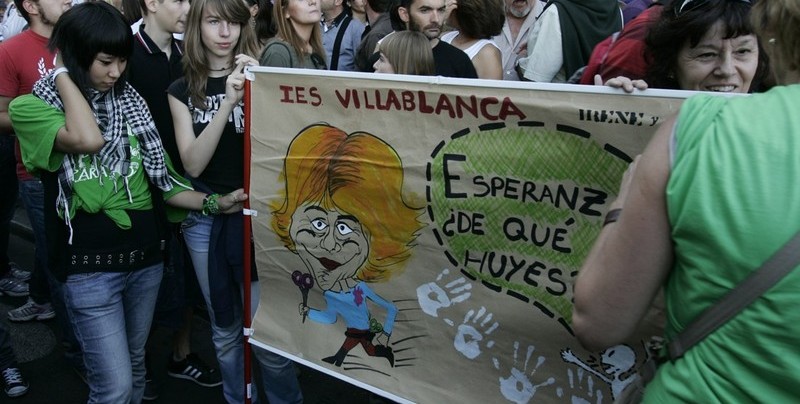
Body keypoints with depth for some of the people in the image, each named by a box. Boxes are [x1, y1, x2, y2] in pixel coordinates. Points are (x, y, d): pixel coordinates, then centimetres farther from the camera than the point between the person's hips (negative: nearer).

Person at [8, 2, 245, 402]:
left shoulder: (128, 100, 7)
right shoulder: (32, 107, -8)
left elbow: (158, 179, 8)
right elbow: (88, 140, -29)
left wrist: (215, 203, -5)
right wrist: (61, 70, -16)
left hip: (145, 257, 5)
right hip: (90, 268, -5)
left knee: (135, 366, 20)